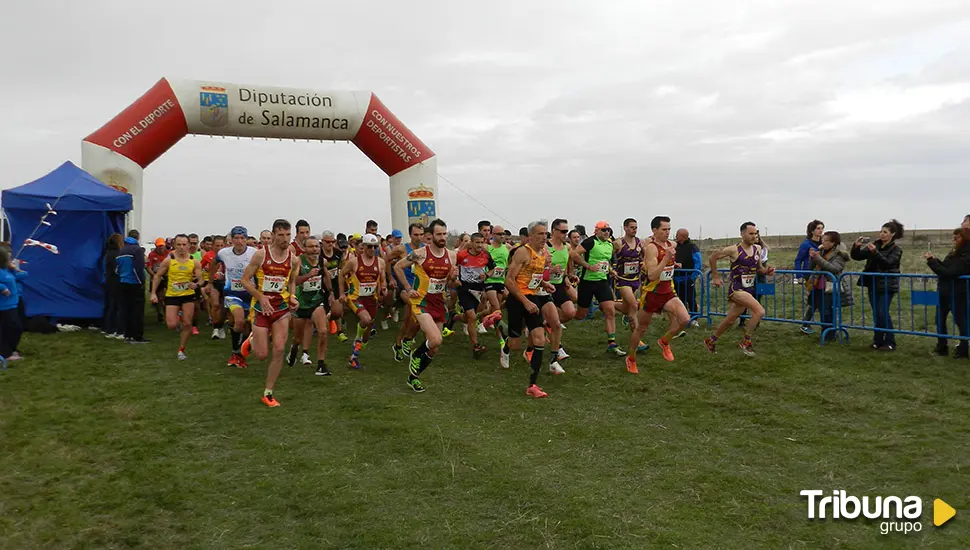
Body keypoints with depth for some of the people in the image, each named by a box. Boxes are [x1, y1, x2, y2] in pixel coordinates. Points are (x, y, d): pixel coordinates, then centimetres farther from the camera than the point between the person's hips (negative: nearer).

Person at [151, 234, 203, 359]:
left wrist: (196, 284, -25)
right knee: (172, 325, -8)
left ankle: (181, 350, 14)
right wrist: (153, 293, -1)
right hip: (172, 296, -1)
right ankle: (176, 315, 31)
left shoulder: (194, 262, -2)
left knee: (187, 324, -3)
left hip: (188, 295, 1)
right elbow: (158, 276, 4)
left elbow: (200, 279, -1)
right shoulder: (168, 260, -4)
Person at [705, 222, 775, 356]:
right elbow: (713, 256, -2)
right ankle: (746, 342, -8)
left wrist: (766, 271, -5)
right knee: (760, 311, -23)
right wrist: (715, 276, -1)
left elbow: (759, 268, 18)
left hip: (749, 290, 7)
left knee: (730, 320, 15)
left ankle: (711, 340, 35)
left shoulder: (757, 249, 6)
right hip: (736, 289, -7)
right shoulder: (734, 250, -13)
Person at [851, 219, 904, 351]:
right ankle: (878, 341, 17)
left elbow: (887, 263, -22)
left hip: (886, 285, -5)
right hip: (873, 284, 5)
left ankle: (890, 342, -4)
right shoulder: (875, 245, 8)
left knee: (883, 313, -12)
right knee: (876, 314, 9)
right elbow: (857, 257, 6)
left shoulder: (896, 249, -6)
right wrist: (856, 246, -13)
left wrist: (875, 252, -33)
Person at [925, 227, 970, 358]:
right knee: (940, 319, 14)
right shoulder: (955, 253, 5)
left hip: (958, 294, -9)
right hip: (945, 292, 9)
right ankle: (941, 348, 24)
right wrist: (935, 260, -5)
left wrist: (932, 261, -23)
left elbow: (949, 273, -26)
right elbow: (945, 268, 11)